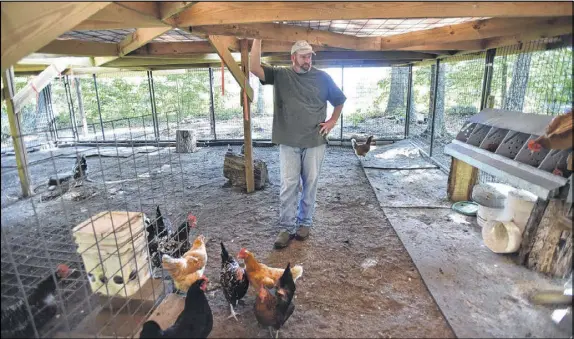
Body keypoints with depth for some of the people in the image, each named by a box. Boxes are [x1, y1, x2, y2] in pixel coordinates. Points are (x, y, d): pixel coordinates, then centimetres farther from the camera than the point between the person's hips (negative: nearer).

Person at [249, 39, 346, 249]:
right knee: (288, 186, 0)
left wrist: (332, 121, 7)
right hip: (288, 142, -1)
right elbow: (254, 68, -10)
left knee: (310, 184, 8)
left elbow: (340, 100, 17)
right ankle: (286, 228, 11)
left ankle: (305, 223, 24)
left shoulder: (322, 78, 6)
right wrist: (258, 39, -13)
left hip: (315, 141, 1)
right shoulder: (279, 75, 3)